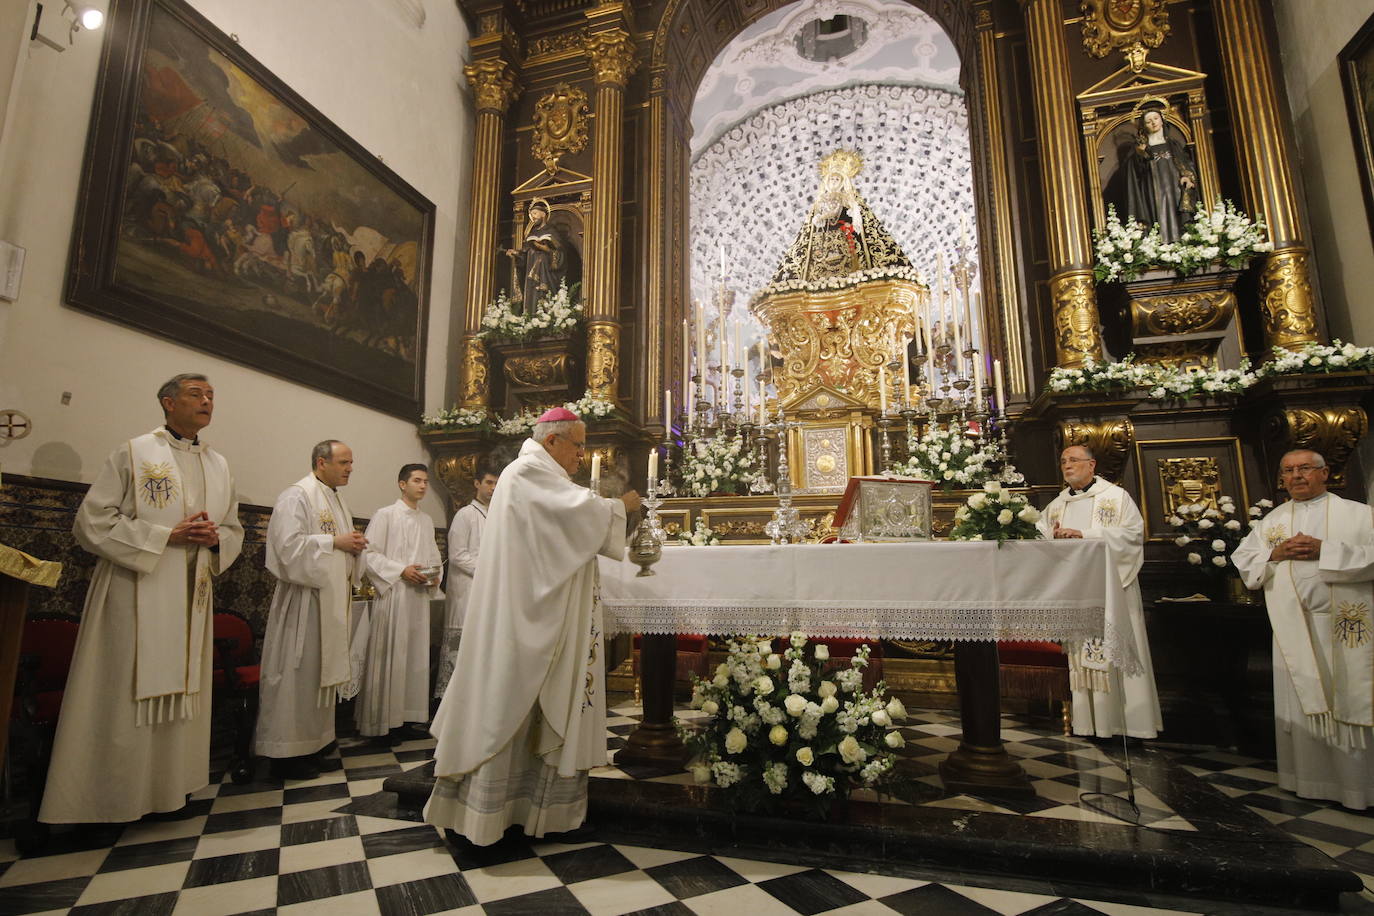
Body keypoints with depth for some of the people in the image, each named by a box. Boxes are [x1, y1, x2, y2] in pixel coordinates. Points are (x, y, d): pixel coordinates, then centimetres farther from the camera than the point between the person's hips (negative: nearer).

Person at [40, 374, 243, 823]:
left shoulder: (219, 465, 12)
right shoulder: (134, 453, -2)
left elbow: (235, 530, 17)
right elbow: (92, 521, -7)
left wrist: (215, 537, -6)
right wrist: (166, 536, -15)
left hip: (193, 597, 5)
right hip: (136, 592, -5)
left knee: (178, 693, 10)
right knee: (124, 697, -1)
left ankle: (168, 788, 21)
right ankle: (106, 800, 13)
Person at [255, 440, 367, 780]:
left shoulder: (337, 499, 16)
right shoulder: (297, 496, -11)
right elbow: (289, 546, -22)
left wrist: (355, 547, 2)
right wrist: (335, 542, -17)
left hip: (333, 600, 9)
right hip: (305, 600, -9)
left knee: (323, 671, 13)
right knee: (298, 674, -2)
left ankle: (313, 740, 23)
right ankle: (287, 753, 8)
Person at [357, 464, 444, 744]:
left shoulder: (427, 520, 16)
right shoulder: (385, 515, -2)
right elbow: (369, 553, -8)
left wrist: (435, 574, 1)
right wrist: (401, 570, -16)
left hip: (420, 596, 6)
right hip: (393, 595, -6)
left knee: (415, 657, 8)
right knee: (390, 657, -3)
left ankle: (407, 717, 17)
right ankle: (384, 722, 7)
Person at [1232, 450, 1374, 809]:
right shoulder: (1271, 521, 14)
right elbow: (1242, 561, 11)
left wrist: (1325, 550, -16)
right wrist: (1275, 553, -5)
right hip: (1294, 628, 3)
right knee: (1300, 702, 6)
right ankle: (1308, 780, 16)